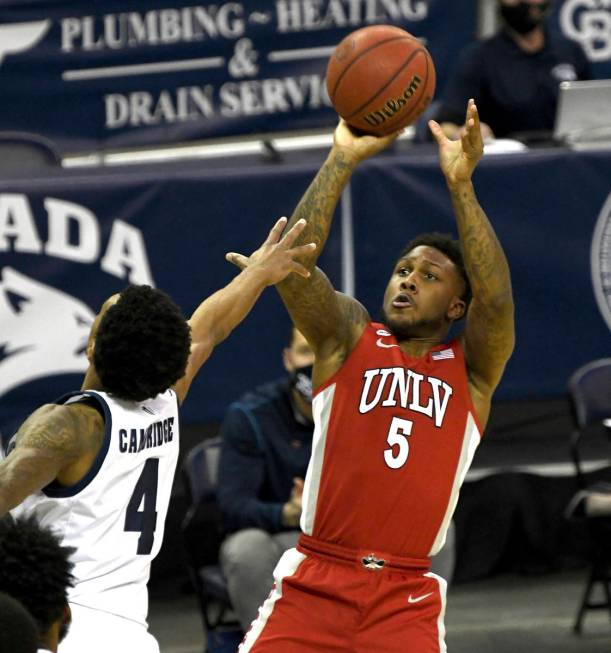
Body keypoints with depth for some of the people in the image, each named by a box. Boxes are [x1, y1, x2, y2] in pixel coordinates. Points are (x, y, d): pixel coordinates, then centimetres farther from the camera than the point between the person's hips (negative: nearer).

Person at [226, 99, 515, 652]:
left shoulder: (471, 370, 8)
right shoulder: (348, 339, 9)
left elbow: (496, 298, -12)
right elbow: (293, 263, -7)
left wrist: (461, 184, -20)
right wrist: (343, 160, -15)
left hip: (407, 600, 0)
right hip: (315, 583, 0)